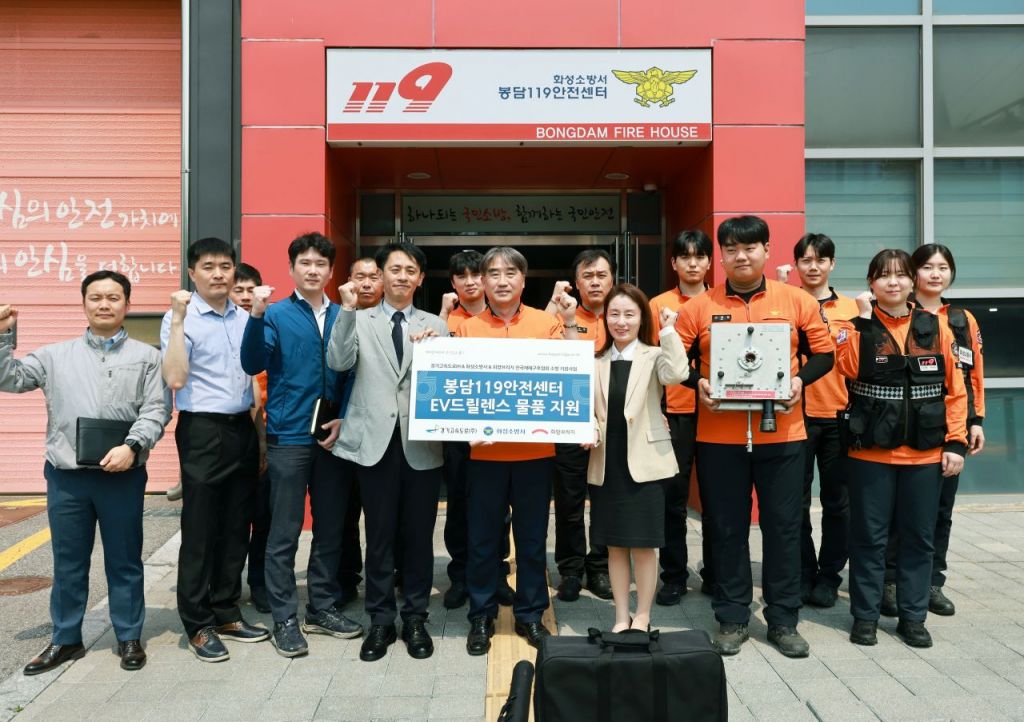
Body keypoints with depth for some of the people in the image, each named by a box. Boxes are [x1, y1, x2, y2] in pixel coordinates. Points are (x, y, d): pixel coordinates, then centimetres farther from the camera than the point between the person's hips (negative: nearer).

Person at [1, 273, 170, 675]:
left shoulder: (147, 357, 5)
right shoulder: (56, 355, 12)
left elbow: (157, 410, -3)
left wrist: (132, 446, -16)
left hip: (122, 475, -2)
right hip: (66, 476, 2)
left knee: (124, 561, 8)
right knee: (68, 562, 13)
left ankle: (129, 638, 22)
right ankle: (65, 640, 28)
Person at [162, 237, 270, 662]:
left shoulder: (245, 319, 11)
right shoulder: (181, 318, -6)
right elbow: (175, 379, -17)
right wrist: (178, 320, -20)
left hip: (242, 428, 6)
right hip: (203, 430, -6)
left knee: (236, 527, 12)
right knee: (200, 530, 3)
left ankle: (226, 614, 25)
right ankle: (198, 625, 14)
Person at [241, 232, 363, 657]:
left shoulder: (344, 318, 8)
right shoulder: (276, 316, 0)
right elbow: (253, 365, -14)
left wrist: (345, 419, -3)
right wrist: (257, 316, -26)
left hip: (333, 436, 3)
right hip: (289, 437, -3)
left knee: (330, 529, 12)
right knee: (284, 534, 2)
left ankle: (323, 609, 26)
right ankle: (284, 620, 13)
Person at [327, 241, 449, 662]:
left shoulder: (435, 326, 10)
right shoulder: (359, 321, 7)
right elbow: (338, 362, -11)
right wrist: (347, 310, -17)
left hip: (421, 444, 1)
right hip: (375, 440, -1)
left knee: (419, 535, 9)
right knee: (379, 536, 7)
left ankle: (416, 619, 23)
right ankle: (381, 621, 21)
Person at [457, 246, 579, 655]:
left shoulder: (547, 322, 2)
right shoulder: (467, 329, 2)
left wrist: (569, 324, -13)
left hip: (535, 449, 0)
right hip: (485, 450, 0)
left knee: (532, 537, 10)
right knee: (483, 537, 8)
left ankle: (530, 614, 26)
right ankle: (481, 616, 23)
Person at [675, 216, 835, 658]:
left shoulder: (797, 301, 3)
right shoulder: (699, 307, 2)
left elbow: (823, 353, 8)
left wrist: (800, 380, -10)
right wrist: (698, 384, -12)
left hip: (781, 434, 0)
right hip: (719, 436, 0)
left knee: (783, 527, 8)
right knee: (728, 529, 9)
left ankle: (783, 621, 24)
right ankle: (732, 620, 23)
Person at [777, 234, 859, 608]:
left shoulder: (852, 307, 8)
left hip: (839, 414, 2)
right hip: (797, 413, -1)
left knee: (837, 500, 8)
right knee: (797, 500, 7)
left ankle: (829, 576, 21)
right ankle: (803, 575, 20)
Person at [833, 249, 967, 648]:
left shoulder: (936, 327, 5)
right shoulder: (857, 325, 0)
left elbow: (955, 389, 5)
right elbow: (849, 366, -20)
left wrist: (956, 442, -1)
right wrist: (864, 317, -17)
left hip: (925, 453, 2)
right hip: (870, 452, -2)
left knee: (919, 537, 10)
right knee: (869, 536, 5)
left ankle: (912, 616, 23)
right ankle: (865, 615, 17)